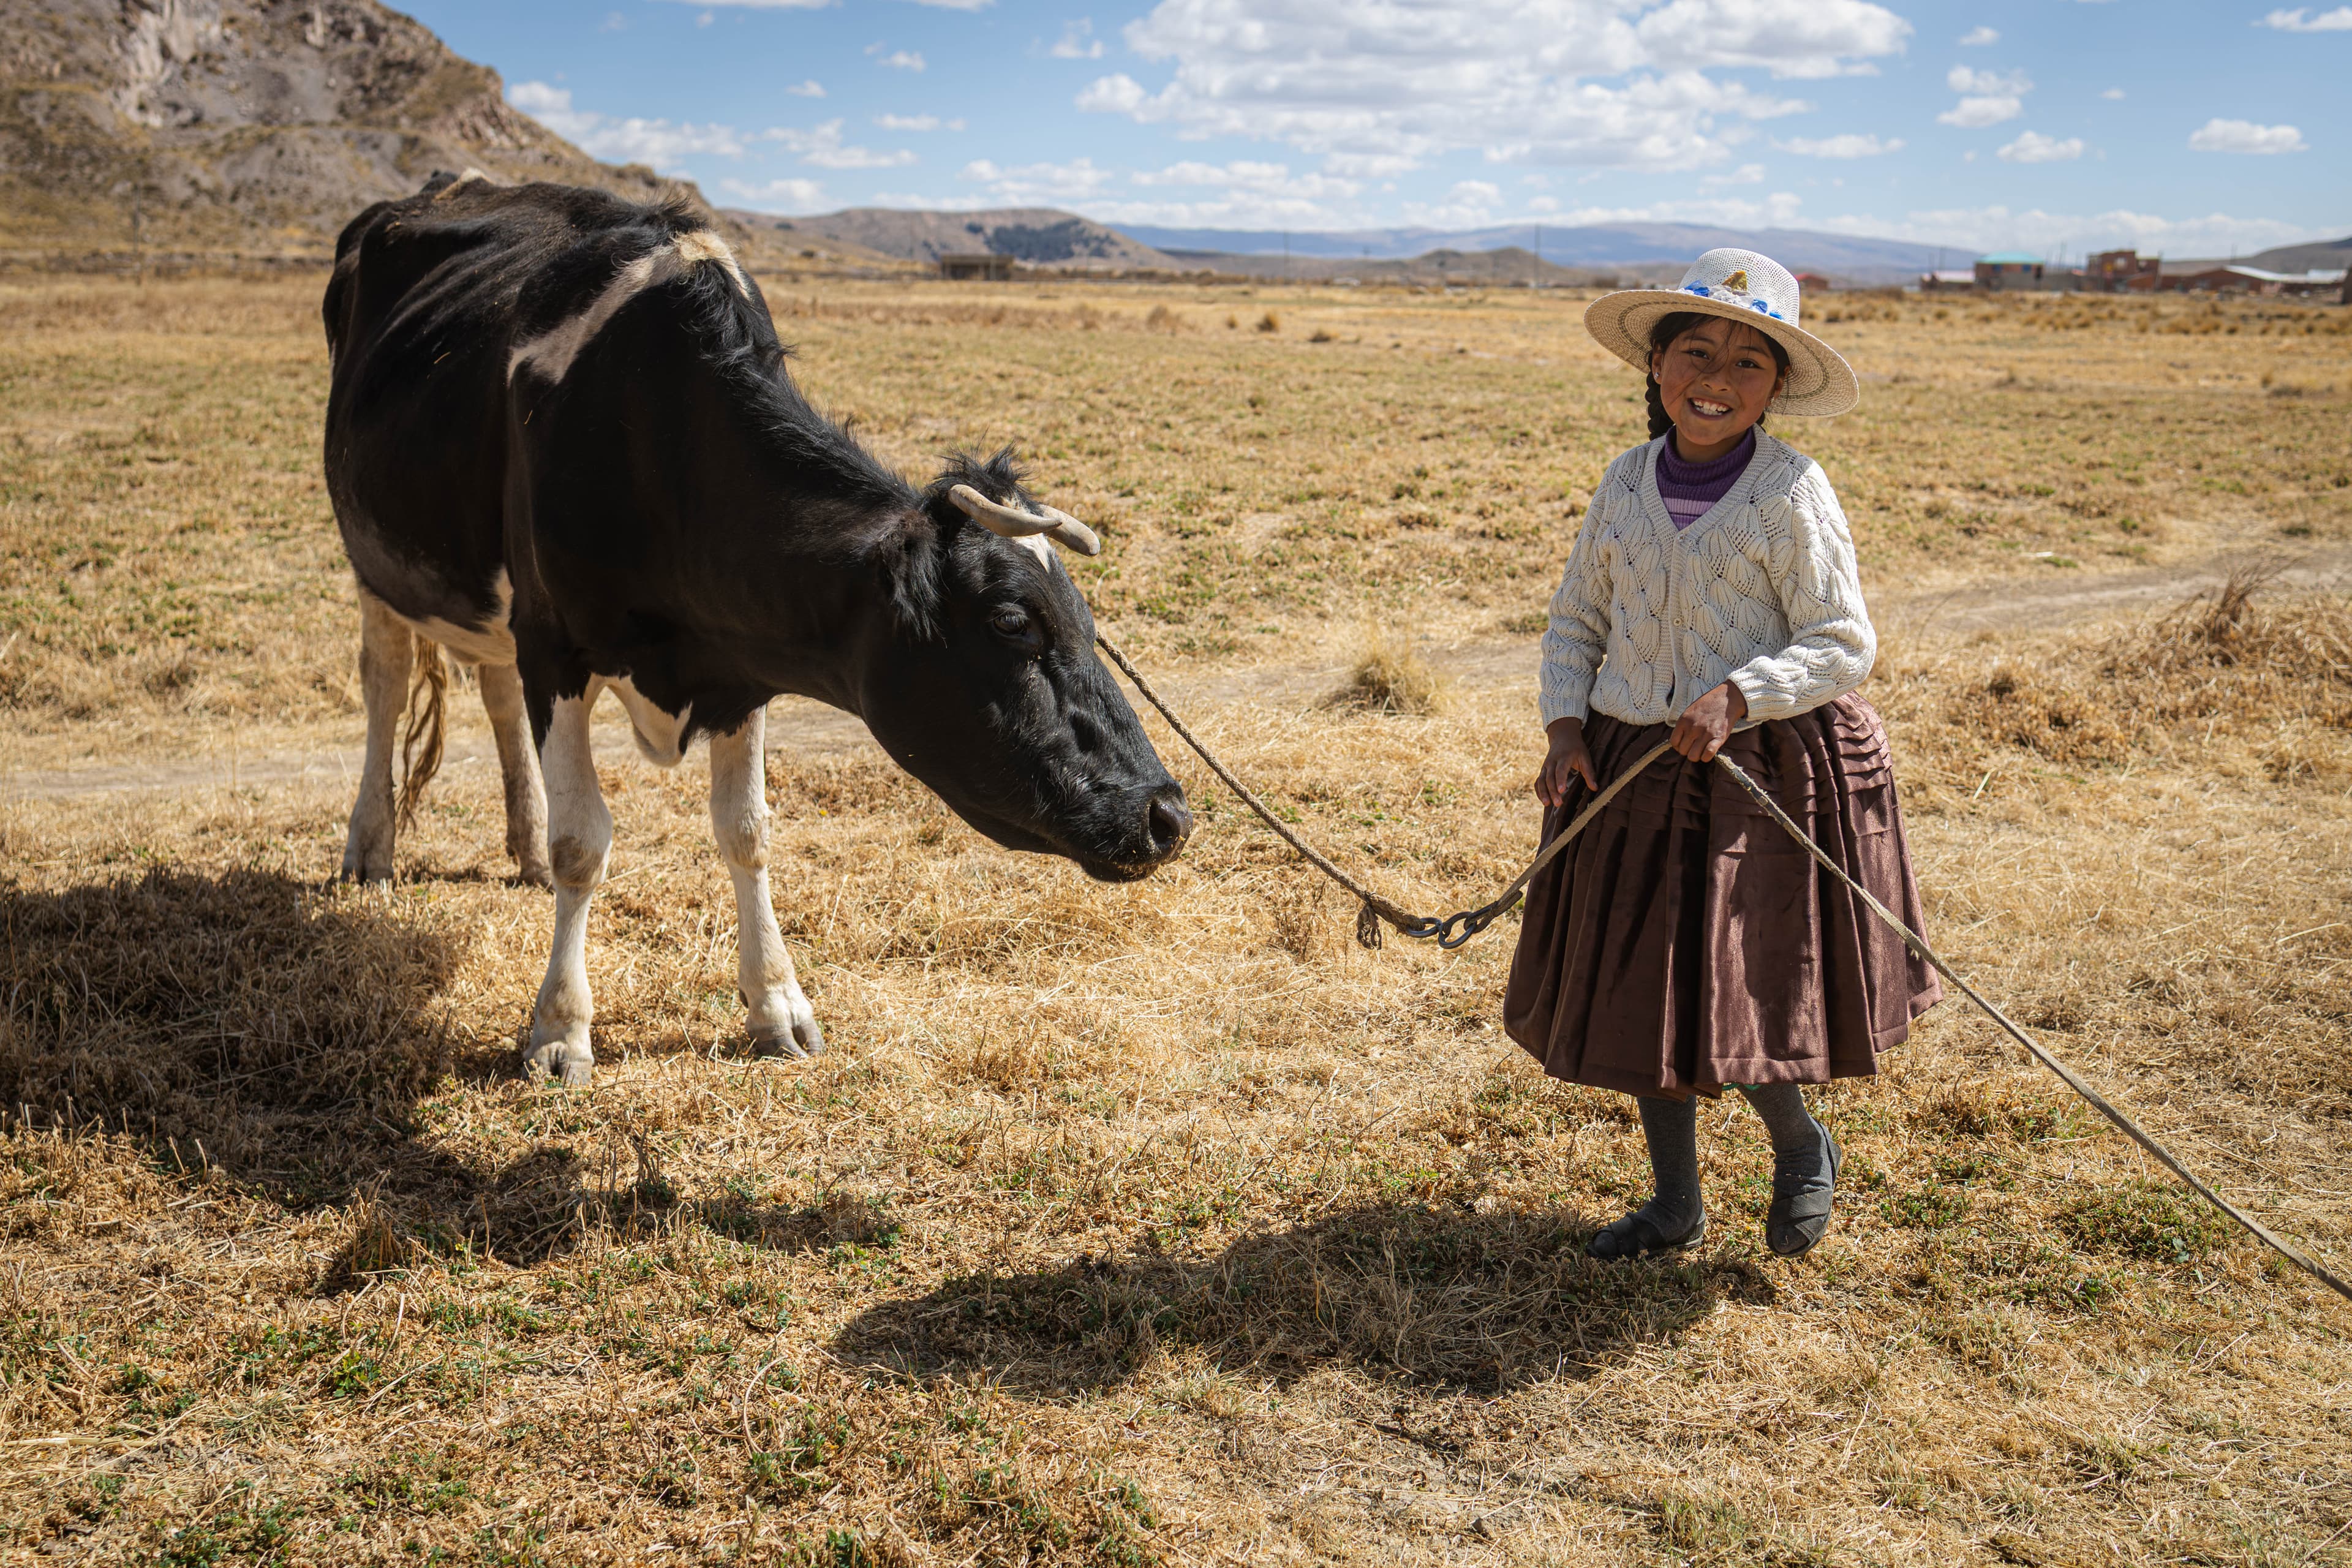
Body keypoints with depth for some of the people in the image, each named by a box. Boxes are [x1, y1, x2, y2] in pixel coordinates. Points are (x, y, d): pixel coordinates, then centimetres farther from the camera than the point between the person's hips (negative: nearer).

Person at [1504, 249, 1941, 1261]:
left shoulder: (1791, 494, -9)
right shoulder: (1626, 483, 5)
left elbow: (1844, 644, -9)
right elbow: (1576, 618, 14)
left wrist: (1735, 698, -23)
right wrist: (1565, 723, 0)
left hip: (1761, 774, -5)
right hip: (1628, 768, 5)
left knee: (1730, 1002, -6)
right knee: (1637, 990, 11)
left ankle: (1802, 1147, 28)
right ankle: (1675, 1205, 30)